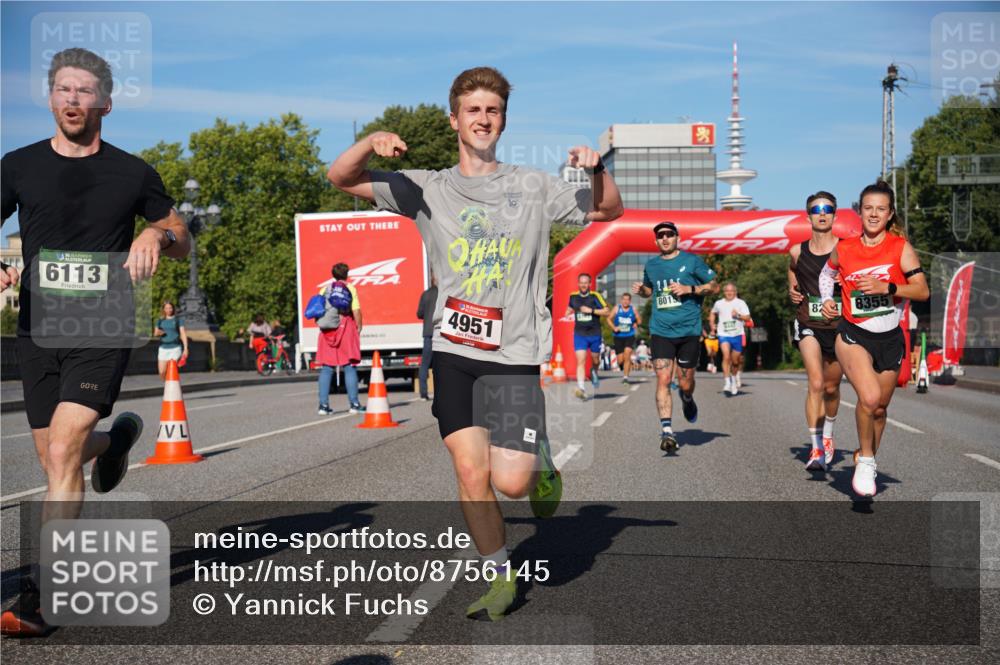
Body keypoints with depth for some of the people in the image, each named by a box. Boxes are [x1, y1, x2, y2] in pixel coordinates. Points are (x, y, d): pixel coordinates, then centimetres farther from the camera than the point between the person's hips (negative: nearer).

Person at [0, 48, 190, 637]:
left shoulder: (133, 174, 3)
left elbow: (181, 239, 14)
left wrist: (156, 235, -10)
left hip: (103, 329, -3)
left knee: (62, 453, -17)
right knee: (57, 461, 11)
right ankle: (117, 438, 46)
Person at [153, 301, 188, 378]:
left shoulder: (178, 320, 2)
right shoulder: (160, 321, 14)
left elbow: (183, 334, -3)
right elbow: (155, 333, 18)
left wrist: (185, 348, -12)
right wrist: (157, 333, -8)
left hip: (175, 348, -4)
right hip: (163, 348, 4)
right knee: (162, 373, -2)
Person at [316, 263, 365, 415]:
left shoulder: (325, 290, 10)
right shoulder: (350, 289, 2)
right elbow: (356, 311, -5)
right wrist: (358, 328, 4)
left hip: (328, 331, 3)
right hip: (346, 328, -3)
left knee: (326, 368, 5)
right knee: (350, 367, 0)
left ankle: (323, 404, 2)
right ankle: (354, 404, -3)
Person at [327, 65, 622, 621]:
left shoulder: (534, 187, 6)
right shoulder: (428, 189, 8)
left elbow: (609, 211, 10)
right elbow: (341, 179, 9)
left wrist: (597, 169, -11)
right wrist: (370, 144, -13)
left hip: (516, 353, -1)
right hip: (455, 350, 2)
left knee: (510, 481, -11)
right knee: (470, 472, -4)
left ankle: (541, 463, 25)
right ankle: (501, 576, 16)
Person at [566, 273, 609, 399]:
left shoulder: (595, 296, -7)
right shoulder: (573, 296, 3)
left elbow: (606, 312, -10)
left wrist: (591, 310, -19)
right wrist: (567, 314, 7)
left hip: (594, 333, -1)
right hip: (579, 334, 1)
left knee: (595, 359, 16)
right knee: (580, 360, -14)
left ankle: (594, 372, 51)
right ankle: (581, 388, -21)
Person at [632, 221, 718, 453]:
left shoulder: (691, 261, 0)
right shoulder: (651, 265, 11)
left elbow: (714, 286, 4)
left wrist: (690, 289, -11)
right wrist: (641, 290, 4)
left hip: (689, 330, -1)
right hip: (661, 331, 2)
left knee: (685, 383, 7)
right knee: (663, 381, -13)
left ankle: (687, 399, 44)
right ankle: (667, 431, -15)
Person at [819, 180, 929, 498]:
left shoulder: (900, 247, -5)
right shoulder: (844, 249, 0)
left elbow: (923, 291, -13)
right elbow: (827, 272, 23)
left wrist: (886, 287, -25)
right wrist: (826, 300, 9)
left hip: (890, 338, 1)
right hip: (853, 334, -1)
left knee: (880, 408, 14)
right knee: (870, 397, -25)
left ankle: (870, 462, 38)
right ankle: (865, 461, -5)